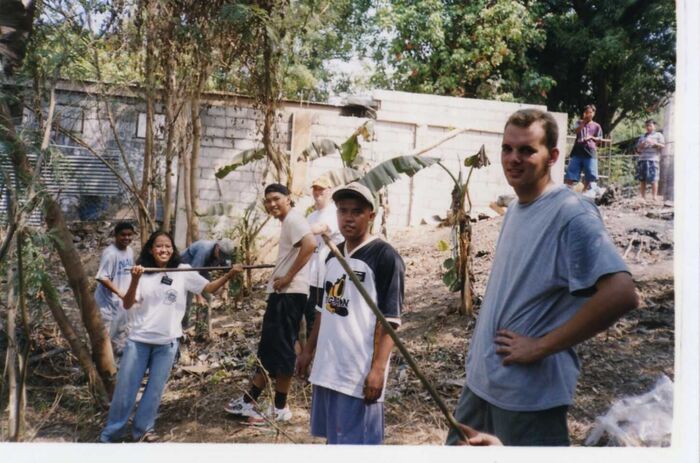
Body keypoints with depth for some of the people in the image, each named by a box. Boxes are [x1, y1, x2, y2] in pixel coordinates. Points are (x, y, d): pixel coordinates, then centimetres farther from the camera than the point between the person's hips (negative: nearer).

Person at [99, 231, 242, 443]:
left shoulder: (183, 272, -1)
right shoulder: (142, 273, -3)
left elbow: (209, 287, -3)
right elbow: (127, 305, -9)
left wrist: (230, 274, -17)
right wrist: (135, 280, -25)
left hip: (166, 342, 1)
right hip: (139, 339, 0)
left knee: (155, 389, 10)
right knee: (126, 388, 7)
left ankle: (143, 429, 27)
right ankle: (110, 433, 23)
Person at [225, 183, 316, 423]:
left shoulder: (293, 219, -11)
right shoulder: (288, 222, 20)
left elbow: (310, 244, -28)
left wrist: (288, 277, -23)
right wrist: (278, 275, 13)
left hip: (289, 294, -11)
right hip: (281, 293, 11)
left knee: (282, 349, -2)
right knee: (268, 348, 14)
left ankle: (280, 408, 10)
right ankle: (249, 401, 23)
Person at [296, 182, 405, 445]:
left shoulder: (384, 256, -12)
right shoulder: (333, 255, 11)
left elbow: (389, 319, -15)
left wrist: (378, 369, -20)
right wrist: (308, 350, 18)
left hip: (360, 372, -7)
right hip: (327, 367, 8)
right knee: (332, 437, 19)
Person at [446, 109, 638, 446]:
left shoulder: (571, 214, -19)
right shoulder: (515, 208, 8)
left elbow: (621, 294, -30)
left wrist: (541, 346, -22)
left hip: (530, 393, -8)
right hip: (481, 377, 9)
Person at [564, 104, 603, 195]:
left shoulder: (596, 126, 12)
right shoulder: (580, 122, 11)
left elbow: (599, 140, 12)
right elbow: (577, 131, -10)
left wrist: (591, 137, -5)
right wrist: (584, 121, -14)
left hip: (590, 152, 0)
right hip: (577, 151, 0)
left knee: (591, 175, -2)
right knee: (571, 173, -4)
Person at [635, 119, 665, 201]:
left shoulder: (658, 135, 14)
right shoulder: (642, 137, 25)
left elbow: (663, 146, 3)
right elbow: (638, 150, 24)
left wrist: (654, 143, -12)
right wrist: (641, 146, 2)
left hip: (653, 159, -4)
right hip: (642, 159, 4)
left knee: (653, 179, -12)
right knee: (642, 179, -1)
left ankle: (654, 197, -12)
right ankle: (642, 197, 2)